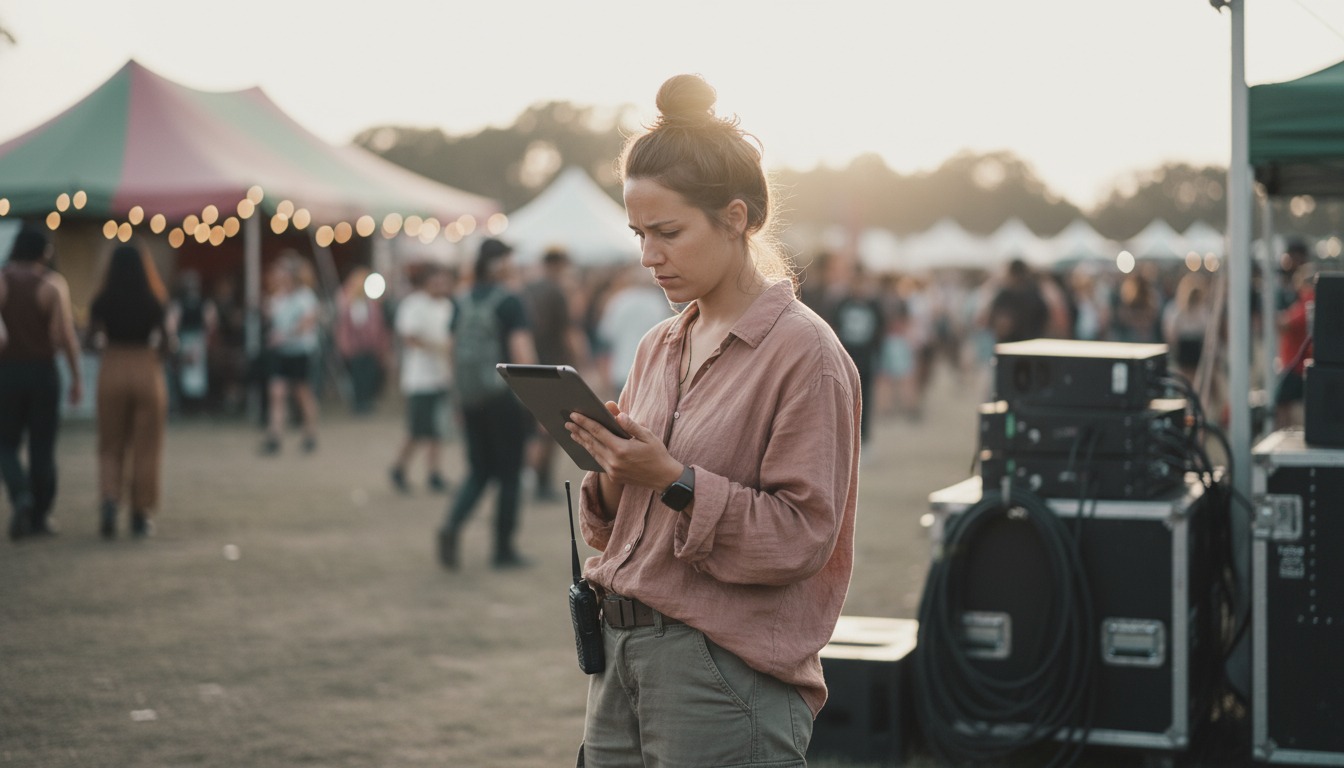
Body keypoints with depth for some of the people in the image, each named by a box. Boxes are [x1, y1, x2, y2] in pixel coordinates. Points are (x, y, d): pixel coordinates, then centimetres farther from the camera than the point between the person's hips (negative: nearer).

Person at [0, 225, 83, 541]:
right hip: (43, 372, -1)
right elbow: (66, 335, -11)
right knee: (42, 447, 9)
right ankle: (40, 517, 12)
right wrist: (76, 377, -5)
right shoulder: (53, 284, -6)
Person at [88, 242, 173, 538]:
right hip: (147, 371, -1)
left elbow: (93, 338, -2)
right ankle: (141, 514, 12)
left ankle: (109, 499, -10)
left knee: (111, 446, 12)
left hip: (112, 371, 1)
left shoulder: (102, 302, -4)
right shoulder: (155, 303, -7)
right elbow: (168, 343, -6)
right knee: (145, 447, 8)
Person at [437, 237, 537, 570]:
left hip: (470, 399, 6)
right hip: (504, 397, -6)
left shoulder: (463, 303, 9)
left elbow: (453, 350, 12)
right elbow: (523, 353, -17)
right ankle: (504, 550, 10)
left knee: (479, 472, 14)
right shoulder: (509, 302, -11)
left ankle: (451, 525, -9)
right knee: (509, 474, 6)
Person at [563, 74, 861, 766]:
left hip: (728, 674, -6)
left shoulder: (804, 352, -9)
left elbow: (801, 535, -15)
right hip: (620, 656, 6)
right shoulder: (659, 347, 12)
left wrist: (673, 480, -22)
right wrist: (613, 475, -6)